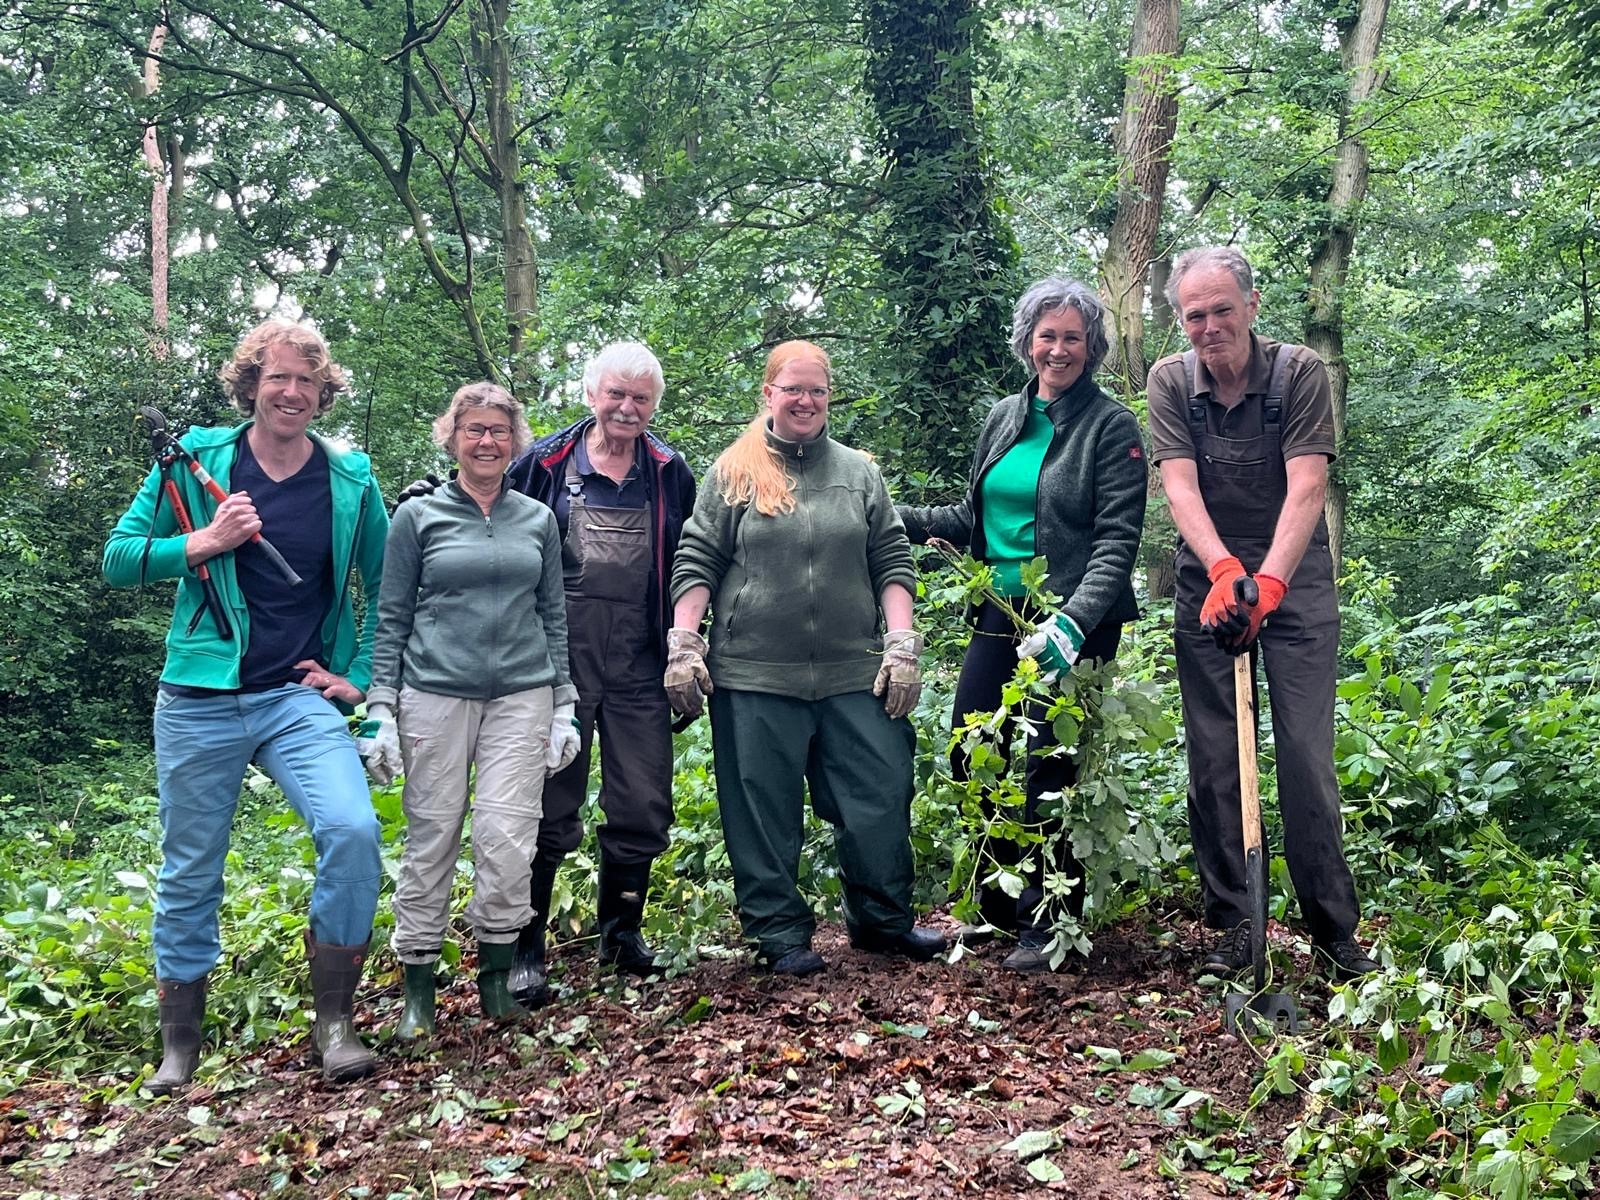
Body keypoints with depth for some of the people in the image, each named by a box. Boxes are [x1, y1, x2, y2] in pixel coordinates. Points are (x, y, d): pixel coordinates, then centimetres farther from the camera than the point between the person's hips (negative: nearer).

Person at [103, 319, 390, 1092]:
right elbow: (118, 558, 2)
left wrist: (357, 675, 5)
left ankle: (333, 1023, -7)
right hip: (200, 700, 0)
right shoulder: (197, 461, 0)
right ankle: (179, 1046, 27)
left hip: (299, 699, 0)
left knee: (353, 831, -22)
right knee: (190, 872, 8)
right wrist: (202, 543, -14)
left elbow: (384, 586, 12)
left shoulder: (352, 481, 2)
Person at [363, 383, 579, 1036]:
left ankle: (496, 976, 10)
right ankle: (418, 986, 14)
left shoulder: (538, 519, 12)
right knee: (431, 839, 2)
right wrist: (381, 711, -2)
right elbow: (391, 619, 5)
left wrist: (565, 708, 8)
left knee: (507, 837, -7)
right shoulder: (417, 516, 6)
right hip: (435, 695, -1)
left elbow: (554, 615, 14)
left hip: (523, 695, 1)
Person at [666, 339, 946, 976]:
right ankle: (780, 934, 17)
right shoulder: (733, 472, 5)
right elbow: (695, 561, 3)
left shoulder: (858, 471, 12)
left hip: (854, 674, 2)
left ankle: (883, 919, 22)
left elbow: (892, 561, 11)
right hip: (755, 677, -2)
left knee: (881, 794, 3)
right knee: (764, 811, 2)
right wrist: (683, 644, -6)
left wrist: (902, 645, 2)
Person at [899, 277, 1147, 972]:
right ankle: (1001, 907, 27)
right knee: (971, 759, 7)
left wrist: (1073, 623, -26)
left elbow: (1117, 541, -13)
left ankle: (1048, 925, 16)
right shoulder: (1005, 418, 12)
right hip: (1000, 613, 6)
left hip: (1072, 623, -6)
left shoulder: (1111, 426, -6)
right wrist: (899, 519, 9)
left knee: (1048, 771, -2)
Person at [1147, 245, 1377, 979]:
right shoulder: (1170, 382, -3)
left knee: (1307, 754, -4)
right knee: (1213, 761, 2)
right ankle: (1230, 925, 12)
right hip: (1208, 584, 2)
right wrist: (1224, 569, -31)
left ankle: (1333, 926, 7)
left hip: (1295, 581, -2)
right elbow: (1180, 486, -14)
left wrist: (1268, 581, -32)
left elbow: (1306, 488, -18)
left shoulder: (1300, 373, -8)